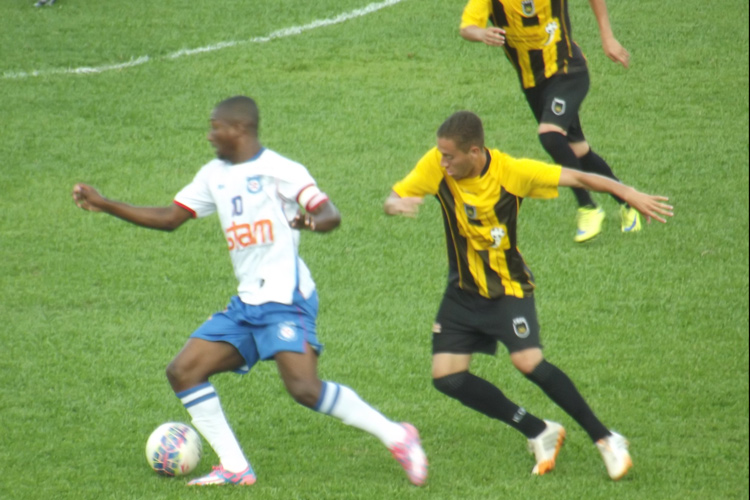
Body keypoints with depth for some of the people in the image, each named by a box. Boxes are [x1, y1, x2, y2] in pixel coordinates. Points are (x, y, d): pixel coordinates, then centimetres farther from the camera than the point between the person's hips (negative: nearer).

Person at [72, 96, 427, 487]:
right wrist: (103, 205, 18)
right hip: (245, 304, 8)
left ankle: (396, 436, -10)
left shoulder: (278, 170, -6)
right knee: (183, 372, -1)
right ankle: (235, 468, 1)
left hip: (286, 298, -8)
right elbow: (169, 218, 21)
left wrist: (312, 222, -37)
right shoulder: (215, 175, 16)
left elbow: (331, 215, -13)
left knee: (304, 388, -23)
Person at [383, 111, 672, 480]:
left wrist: (629, 194, -18)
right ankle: (540, 433, 7)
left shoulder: (512, 172, -22)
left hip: (508, 287, -4)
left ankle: (605, 440, -10)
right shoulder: (436, 166, -14)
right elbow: (392, 201, -7)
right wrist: (397, 205, -31)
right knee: (446, 377, -8)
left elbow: (575, 178, -14)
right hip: (463, 292, 4)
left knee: (528, 362, -24)